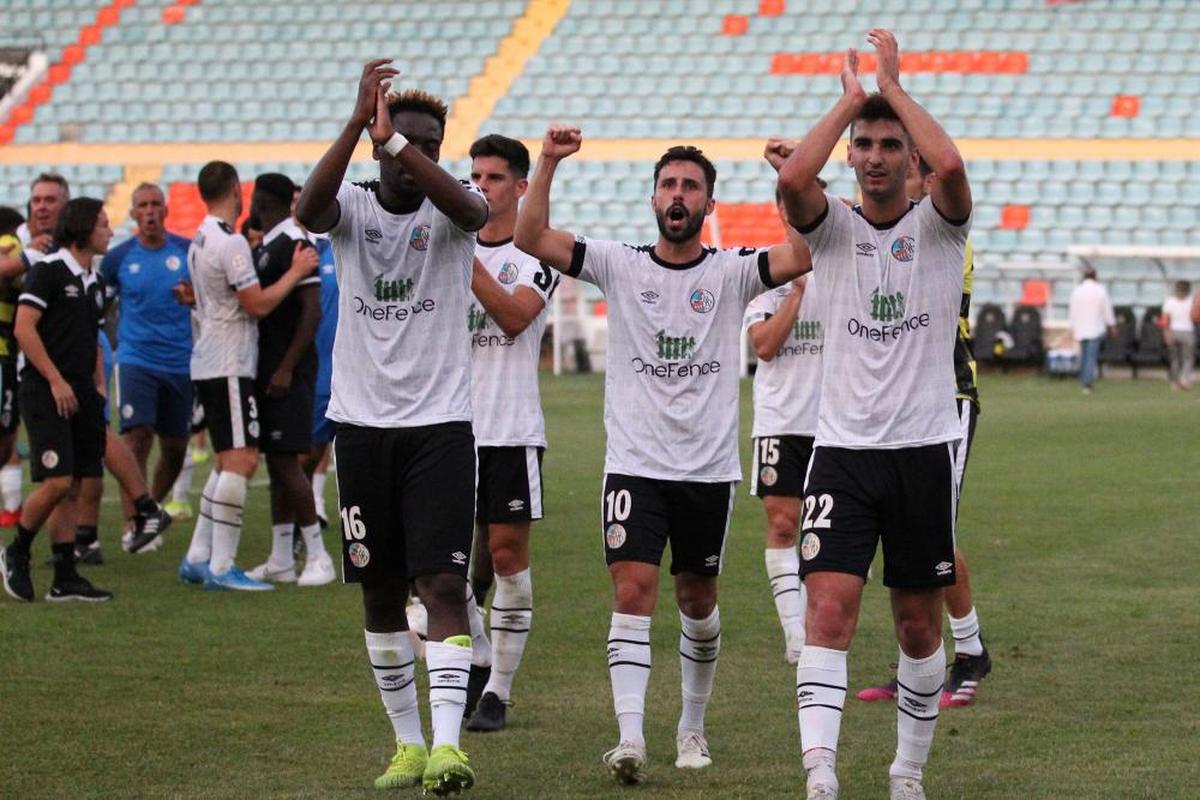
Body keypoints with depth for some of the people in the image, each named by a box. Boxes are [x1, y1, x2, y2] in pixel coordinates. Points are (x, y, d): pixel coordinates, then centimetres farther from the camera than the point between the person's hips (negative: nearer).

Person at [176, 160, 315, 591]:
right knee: (241, 459, -10)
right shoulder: (231, 243, -16)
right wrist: (296, 271, -8)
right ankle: (221, 567, -12)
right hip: (229, 366, -10)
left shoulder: (199, 242, 14)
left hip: (208, 362, 10)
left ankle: (197, 557, 14)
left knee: (228, 460, 14)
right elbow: (258, 304, -16)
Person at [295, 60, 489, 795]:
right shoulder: (353, 207, 1)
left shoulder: (450, 210, -3)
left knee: (445, 584, -12)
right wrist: (359, 122, -37)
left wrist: (395, 134, -37)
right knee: (380, 590, 9)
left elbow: (470, 208, -28)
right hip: (362, 423, 2)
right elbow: (309, 210, -24)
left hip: (441, 424, -2)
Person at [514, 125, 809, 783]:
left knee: (697, 599, 12)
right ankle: (629, 737, -20)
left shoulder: (733, 271, 2)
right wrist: (548, 164, -15)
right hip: (634, 464, -1)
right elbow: (531, 238, -5)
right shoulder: (621, 266, 3)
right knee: (633, 590, -14)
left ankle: (692, 724, 31)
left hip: (709, 468, 1)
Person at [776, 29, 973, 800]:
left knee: (920, 623, 8)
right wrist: (851, 98, -9)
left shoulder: (938, 226, 1)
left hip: (924, 448, 0)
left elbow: (950, 165, -22)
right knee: (830, 608, -14)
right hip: (842, 448, 0)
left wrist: (893, 85, -11)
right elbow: (793, 179, -19)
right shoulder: (834, 227, 4)